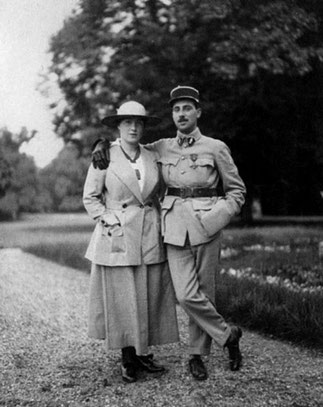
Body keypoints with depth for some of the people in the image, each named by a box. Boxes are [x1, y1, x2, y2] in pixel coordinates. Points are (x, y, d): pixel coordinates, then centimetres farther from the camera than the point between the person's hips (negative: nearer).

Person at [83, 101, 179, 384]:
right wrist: (109, 220, -10)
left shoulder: (152, 158, 9)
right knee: (123, 299, 1)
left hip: (151, 238, 4)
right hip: (117, 238, -3)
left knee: (151, 297, 5)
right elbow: (90, 198, 2)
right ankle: (128, 358, 16)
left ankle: (143, 353, 20)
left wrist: (161, 226, 9)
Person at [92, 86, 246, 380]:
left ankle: (197, 354, 21)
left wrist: (218, 218, -8)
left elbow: (237, 190, 6)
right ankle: (228, 335, 13)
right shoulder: (162, 148, 10)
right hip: (175, 227, 2)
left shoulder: (216, 148, 2)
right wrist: (103, 144, 5)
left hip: (205, 226, -2)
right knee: (186, 295, -8)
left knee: (204, 291, 3)